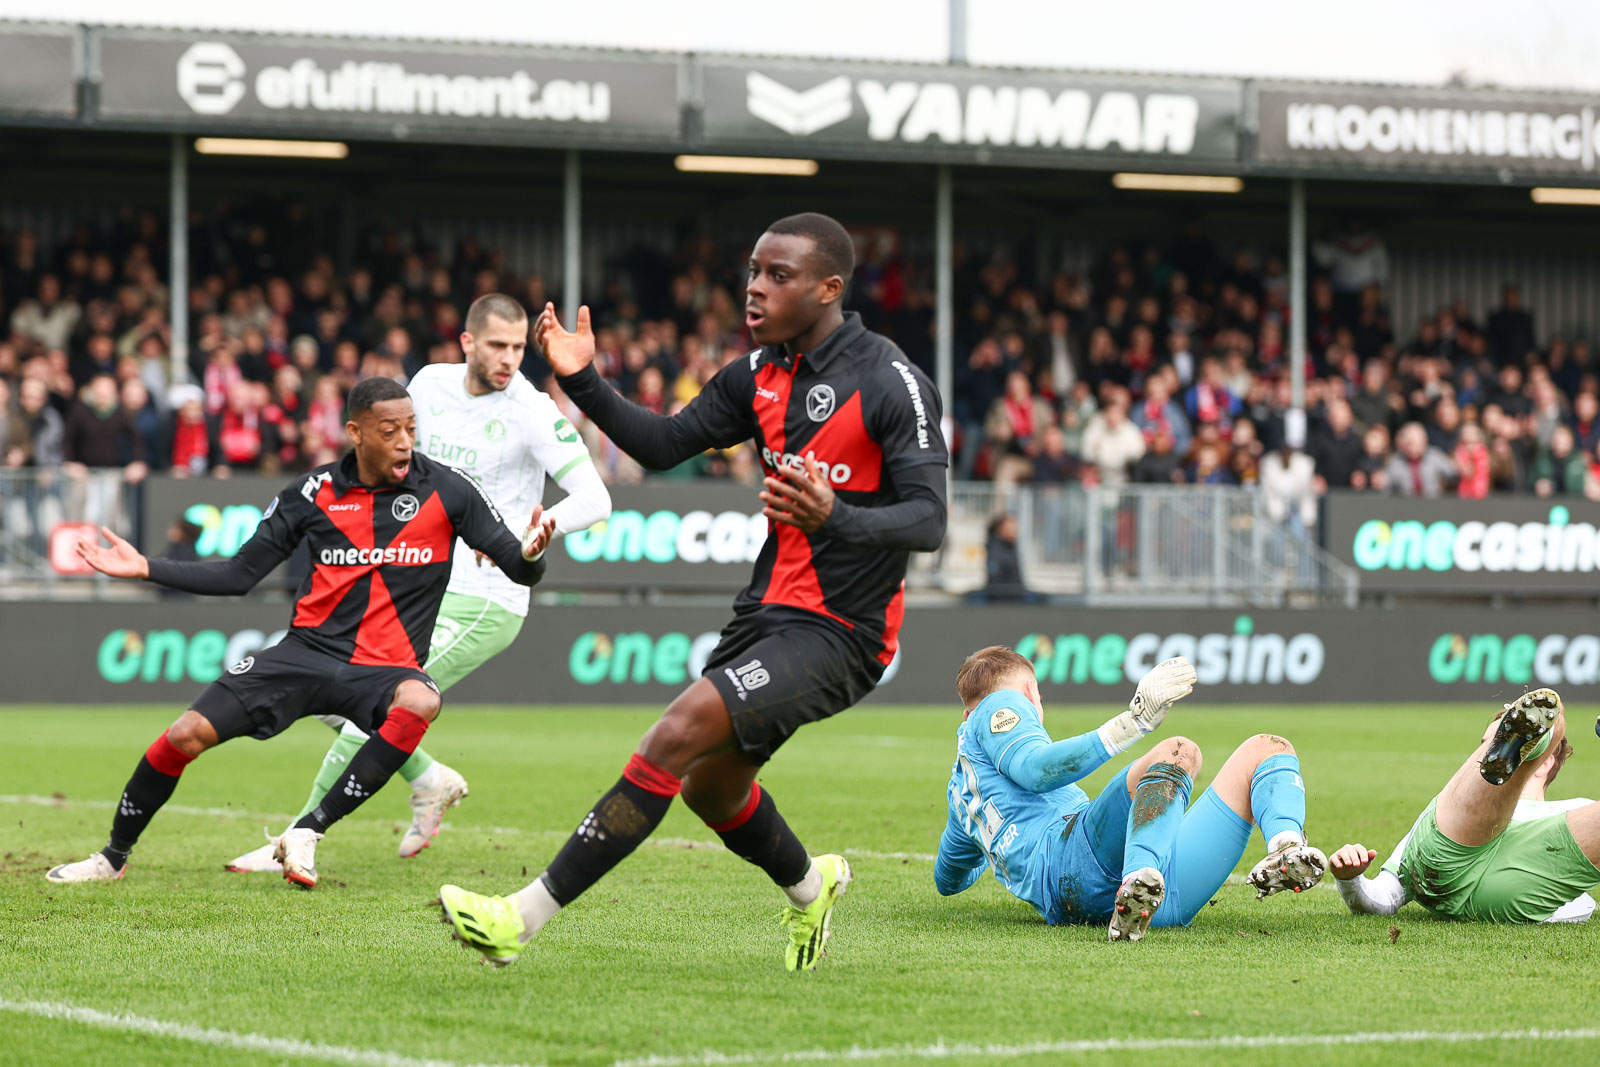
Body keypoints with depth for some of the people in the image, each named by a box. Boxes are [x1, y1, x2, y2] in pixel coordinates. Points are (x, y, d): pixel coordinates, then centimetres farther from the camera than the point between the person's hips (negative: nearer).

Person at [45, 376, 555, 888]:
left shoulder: (446, 490, -4)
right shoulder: (316, 492, 1)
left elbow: (519, 569, -2)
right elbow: (240, 574, 8)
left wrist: (530, 553, -27)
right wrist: (147, 569, 0)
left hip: (387, 668, -2)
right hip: (308, 651, 2)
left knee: (420, 701, -38)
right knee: (187, 734, -13)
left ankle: (307, 832, -27)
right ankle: (114, 857, 13)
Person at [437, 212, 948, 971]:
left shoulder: (892, 384, -15)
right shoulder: (760, 374, 7)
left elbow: (929, 521, -20)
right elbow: (663, 444, 10)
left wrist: (835, 518, -39)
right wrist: (583, 382, -5)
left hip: (838, 631, -8)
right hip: (769, 611, 8)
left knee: (679, 734, -22)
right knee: (710, 787, 19)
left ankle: (527, 916, -23)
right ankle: (809, 886, 51)